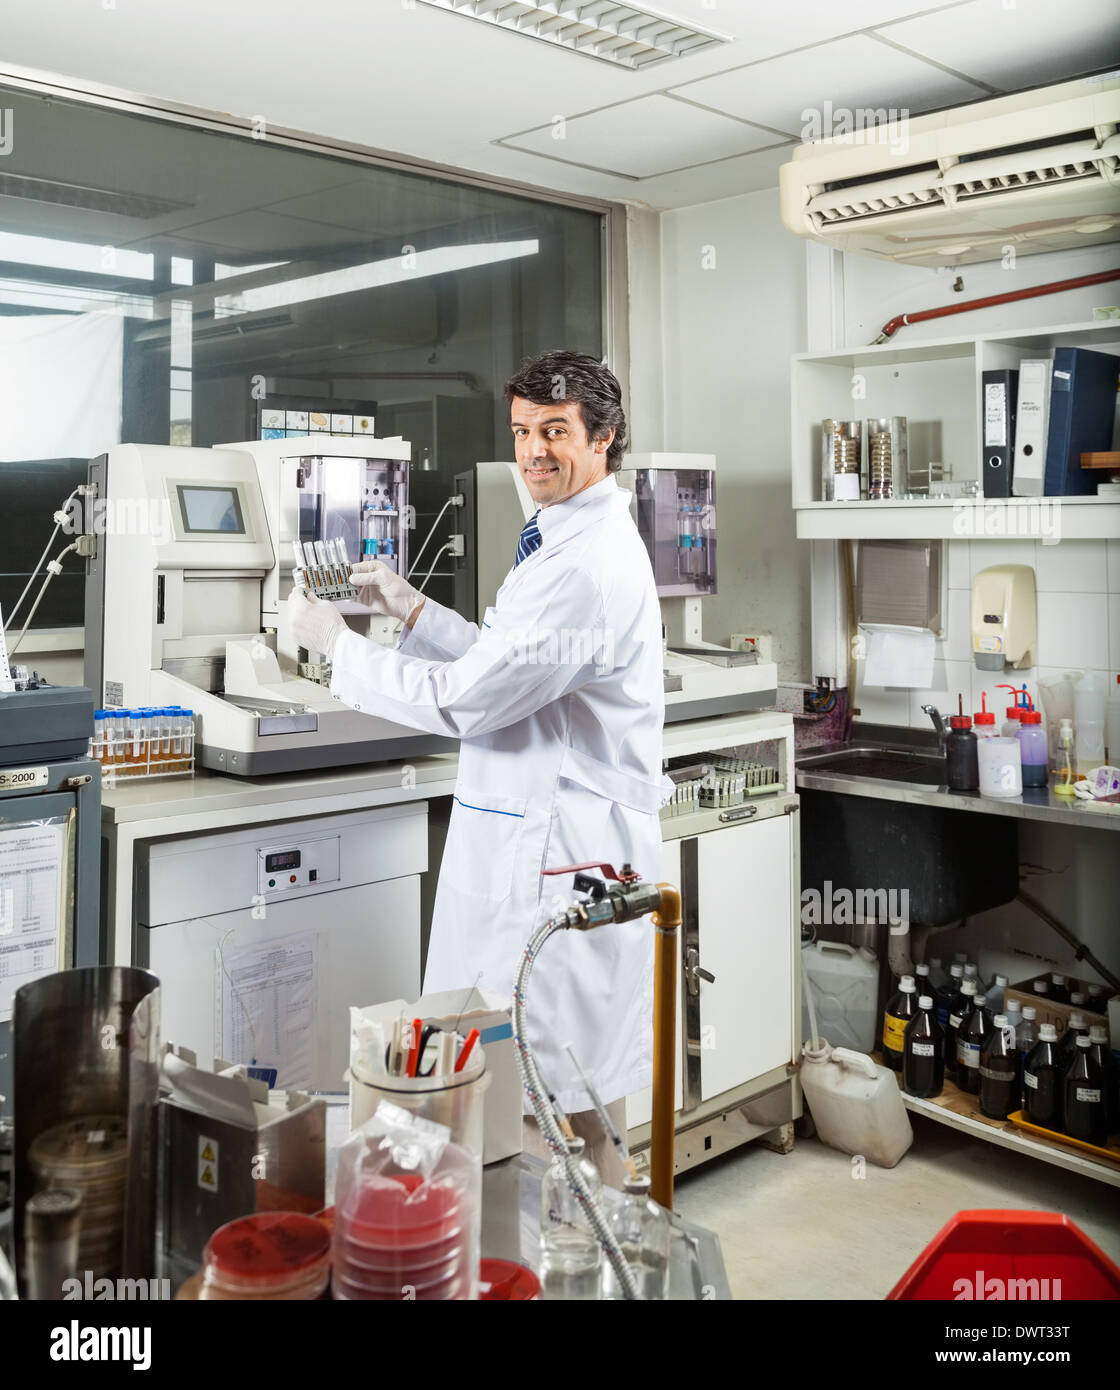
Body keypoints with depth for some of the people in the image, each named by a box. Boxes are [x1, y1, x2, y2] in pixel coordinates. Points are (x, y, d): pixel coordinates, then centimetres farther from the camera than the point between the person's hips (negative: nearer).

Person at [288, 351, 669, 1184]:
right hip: (532, 834, 11)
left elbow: (464, 700, -21)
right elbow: (506, 663, 22)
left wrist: (339, 645, -9)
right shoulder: (566, 543, 16)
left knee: (562, 1092, -1)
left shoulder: (587, 565, -20)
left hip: (567, 853, -11)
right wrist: (410, 609, 15)